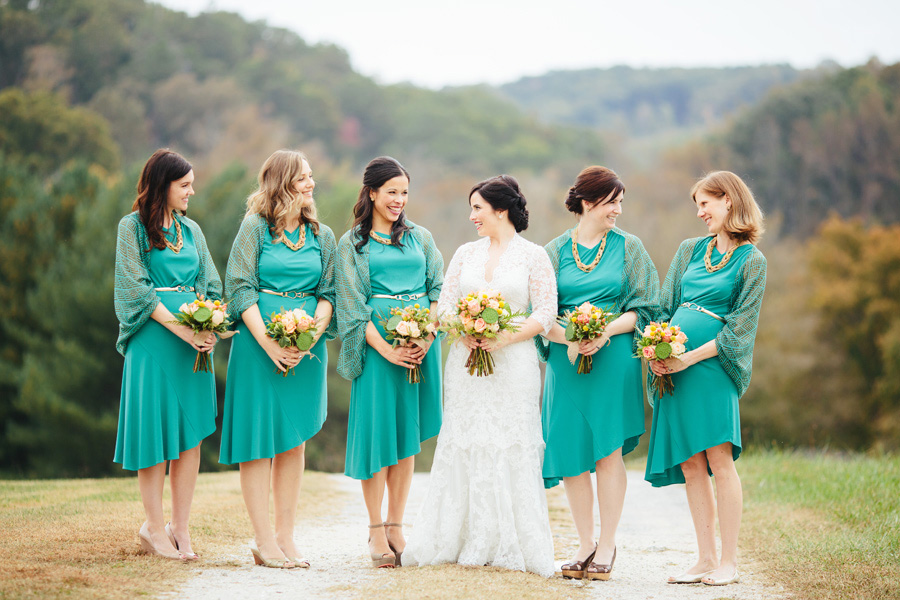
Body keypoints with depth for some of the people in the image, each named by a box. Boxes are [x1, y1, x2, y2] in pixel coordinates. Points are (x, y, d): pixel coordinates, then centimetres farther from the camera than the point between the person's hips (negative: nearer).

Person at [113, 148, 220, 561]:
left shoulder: (191, 230, 16)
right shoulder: (133, 227, 0)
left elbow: (211, 286, 13)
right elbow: (136, 289, -8)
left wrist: (210, 327, -6)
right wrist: (180, 327, -16)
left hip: (194, 339, 5)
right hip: (154, 339, -5)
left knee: (191, 433, 1)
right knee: (155, 430, -3)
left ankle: (180, 527, 6)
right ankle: (155, 527, 5)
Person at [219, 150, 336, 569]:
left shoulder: (322, 236, 11)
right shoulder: (255, 228, -1)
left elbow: (327, 293, 8)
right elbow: (240, 288, -6)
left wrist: (312, 335, -11)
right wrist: (267, 342, -17)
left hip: (307, 346, 4)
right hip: (258, 343, -4)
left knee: (295, 439, 6)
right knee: (259, 439, -3)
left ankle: (287, 538, 11)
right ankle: (264, 541, 0)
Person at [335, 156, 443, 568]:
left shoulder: (420, 237, 14)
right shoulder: (352, 244, 5)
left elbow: (439, 290, 10)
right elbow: (352, 305, -3)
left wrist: (426, 337, -7)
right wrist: (387, 349, -14)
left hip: (420, 344, 3)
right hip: (376, 344, -3)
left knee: (408, 434, 4)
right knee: (376, 430, -5)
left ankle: (396, 526, 10)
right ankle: (376, 530, 2)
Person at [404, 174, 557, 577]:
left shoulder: (533, 256, 1)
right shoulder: (465, 253, 13)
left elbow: (546, 313, -5)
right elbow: (444, 305, 10)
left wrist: (503, 339, -15)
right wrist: (464, 332, -10)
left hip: (513, 363, -4)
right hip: (466, 363, 4)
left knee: (511, 449, -4)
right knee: (464, 447, 1)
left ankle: (510, 546, 2)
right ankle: (464, 542, 7)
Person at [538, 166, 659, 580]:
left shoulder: (628, 248, 5)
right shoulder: (554, 251, 7)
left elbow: (642, 309, 2)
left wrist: (605, 333, -14)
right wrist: (569, 339, -16)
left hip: (614, 358, -1)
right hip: (565, 361, 1)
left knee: (608, 451, -3)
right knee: (570, 454, 1)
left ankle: (607, 545, 5)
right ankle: (585, 544, 11)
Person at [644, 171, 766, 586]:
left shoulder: (751, 261, 0)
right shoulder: (690, 250, 17)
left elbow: (740, 328, -6)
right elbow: (664, 306, 16)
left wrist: (689, 358, -13)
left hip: (711, 365, -5)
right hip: (672, 364, 5)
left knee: (719, 458, -10)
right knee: (689, 463, 4)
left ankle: (728, 562, -5)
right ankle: (706, 559, 8)